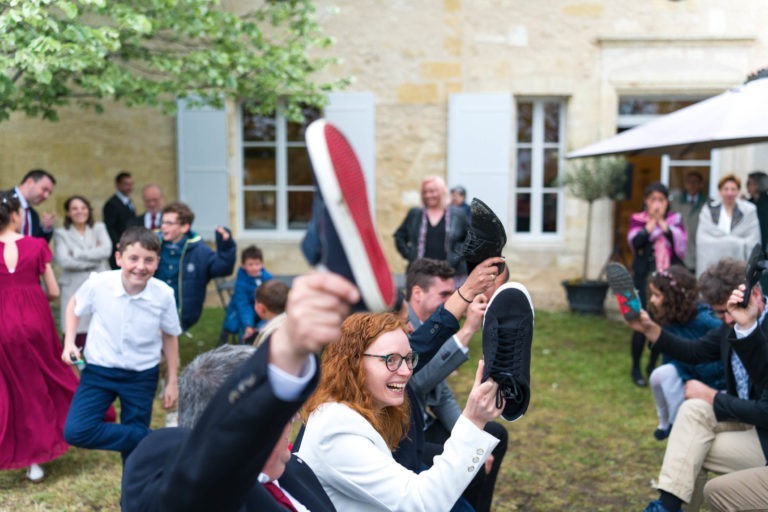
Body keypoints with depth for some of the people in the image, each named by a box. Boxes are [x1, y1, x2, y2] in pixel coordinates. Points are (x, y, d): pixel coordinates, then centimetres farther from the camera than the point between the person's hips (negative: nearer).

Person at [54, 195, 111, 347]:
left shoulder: (99, 228, 11)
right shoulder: (62, 233, 4)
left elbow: (106, 250, -8)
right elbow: (63, 261, -11)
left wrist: (77, 254, -9)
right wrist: (94, 259, -9)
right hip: (74, 290, -2)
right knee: (76, 333, -4)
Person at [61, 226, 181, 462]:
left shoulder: (163, 295, -18)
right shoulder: (98, 284, -19)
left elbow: (170, 337, 0)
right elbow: (74, 305, 6)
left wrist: (171, 382, 5)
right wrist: (69, 342, -6)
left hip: (142, 374, 0)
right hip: (99, 369, 0)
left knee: (135, 439, 8)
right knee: (76, 431, -16)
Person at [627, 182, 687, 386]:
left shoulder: (675, 220, 9)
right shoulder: (638, 219, 5)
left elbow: (681, 243, -10)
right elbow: (635, 241, -14)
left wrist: (662, 222, -10)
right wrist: (651, 222, -11)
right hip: (645, 278, -2)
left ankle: (653, 365, 23)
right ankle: (635, 368, 9)